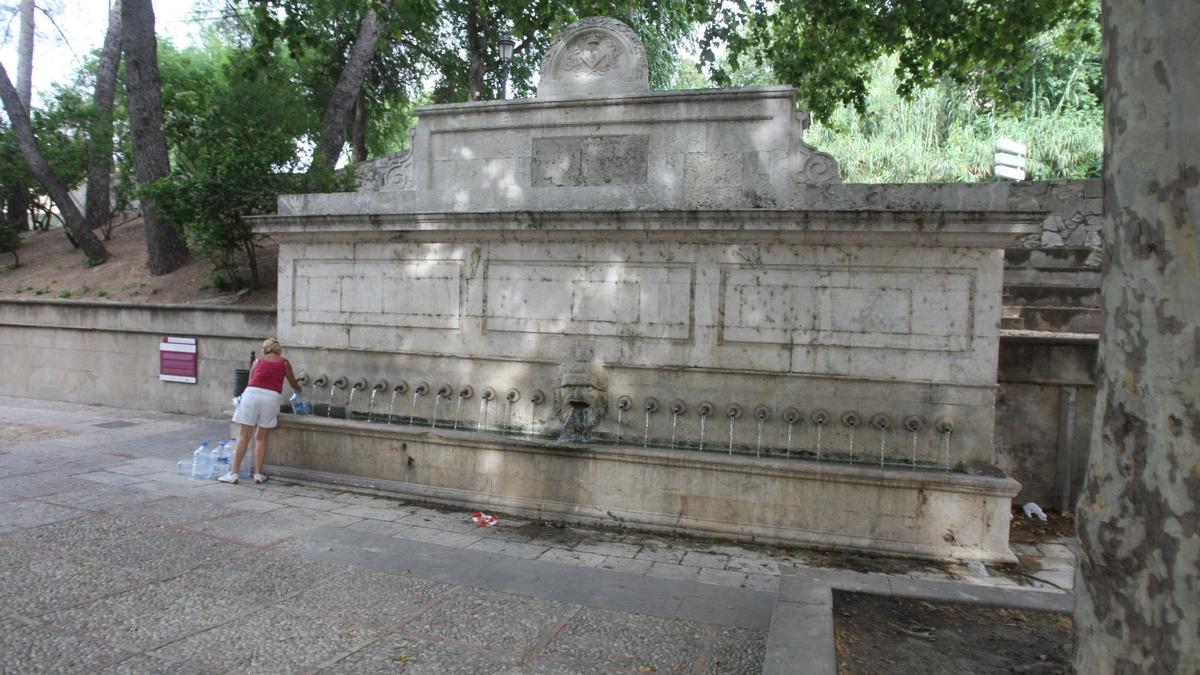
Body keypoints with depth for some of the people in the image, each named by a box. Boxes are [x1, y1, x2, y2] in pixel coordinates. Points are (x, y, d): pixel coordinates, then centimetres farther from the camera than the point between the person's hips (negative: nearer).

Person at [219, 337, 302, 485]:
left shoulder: (258, 361, 21)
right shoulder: (284, 363, 19)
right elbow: (293, 384, 32)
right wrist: (300, 389, 54)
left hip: (252, 393, 0)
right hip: (271, 396, 0)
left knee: (243, 436, 4)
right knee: (261, 438, 9)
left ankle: (233, 473, 4)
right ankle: (258, 474, 9)